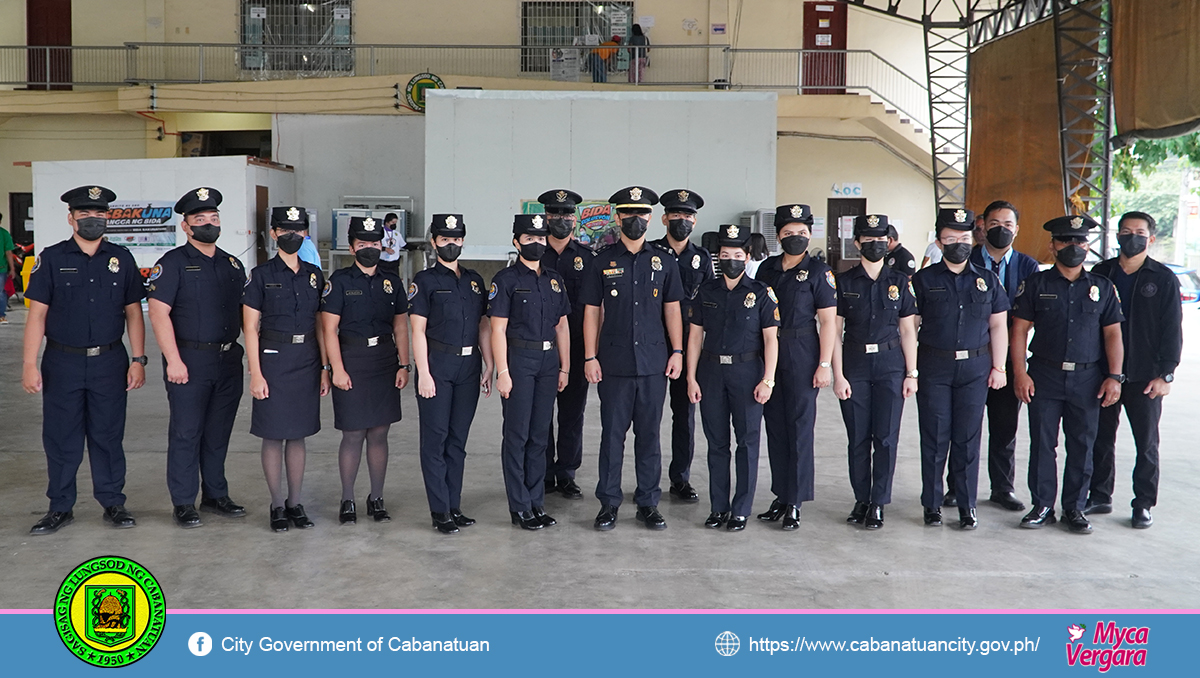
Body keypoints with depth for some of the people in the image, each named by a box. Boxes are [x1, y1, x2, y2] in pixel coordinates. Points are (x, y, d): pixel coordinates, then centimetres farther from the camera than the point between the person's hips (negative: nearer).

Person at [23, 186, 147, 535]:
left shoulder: (121, 259, 5)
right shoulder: (52, 258, 0)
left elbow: (133, 312, 7)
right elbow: (37, 313, -1)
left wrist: (138, 359, 0)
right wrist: (29, 364, -8)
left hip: (109, 362, 1)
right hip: (63, 362, -1)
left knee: (108, 437, 8)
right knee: (61, 438, 6)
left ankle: (113, 503, 19)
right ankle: (60, 507, 18)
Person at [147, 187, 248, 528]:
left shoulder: (233, 264, 14)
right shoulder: (173, 263, -4)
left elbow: (245, 313, 18)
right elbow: (158, 312, -12)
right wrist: (173, 360, -18)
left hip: (228, 360, 5)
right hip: (189, 361, -5)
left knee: (218, 432, 12)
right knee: (186, 433, 1)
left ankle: (216, 496, 24)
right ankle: (183, 504, 10)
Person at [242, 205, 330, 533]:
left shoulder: (314, 275, 9)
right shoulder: (261, 276, -3)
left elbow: (321, 326, 11)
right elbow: (251, 328, -5)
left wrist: (324, 368, 6)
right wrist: (256, 374, -10)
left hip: (307, 361, 4)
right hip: (273, 360, -3)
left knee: (298, 435, 10)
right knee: (273, 436, 2)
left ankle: (295, 503, 19)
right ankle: (277, 505, 14)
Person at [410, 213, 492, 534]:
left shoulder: (474, 280, 13)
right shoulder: (425, 280, -1)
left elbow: (483, 326, 13)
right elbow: (418, 330, -6)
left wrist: (488, 366, 7)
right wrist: (423, 373, -13)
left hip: (469, 366, 5)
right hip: (437, 364, -4)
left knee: (458, 438, 9)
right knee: (436, 438, -1)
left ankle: (455, 506, 17)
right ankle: (440, 512, 5)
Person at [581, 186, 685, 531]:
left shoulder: (663, 262, 7)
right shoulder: (604, 261, 3)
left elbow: (672, 309, 10)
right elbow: (592, 311, 3)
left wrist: (677, 351, 3)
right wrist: (590, 357, -3)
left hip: (653, 362, 1)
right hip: (614, 363, -1)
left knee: (649, 434, 7)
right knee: (612, 433, 4)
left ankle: (648, 503, 16)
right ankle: (609, 503, 14)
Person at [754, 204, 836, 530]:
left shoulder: (818, 271, -4)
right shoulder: (767, 268, 10)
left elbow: (828, 320, -6)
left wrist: (825, 364, -12)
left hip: (802, 355, -5)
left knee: (800, 426, -3)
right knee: (775, 426, 9)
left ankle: (795, 503, 4)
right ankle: (781, 496, 19)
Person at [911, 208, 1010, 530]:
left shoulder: (987, 280, 8)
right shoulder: (923, 280, 2)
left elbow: (998, 326, 10)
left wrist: (998, 367, 4)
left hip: (975, 367, 1)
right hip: (933, 367, -1)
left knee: (968, 437, 4)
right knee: (934, 437, 3)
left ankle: (967, 506, 14)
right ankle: (932, 504, 13)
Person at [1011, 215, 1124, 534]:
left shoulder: (1102, 287, 7)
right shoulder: (1036, 284, 3)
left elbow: (1112, 333, 6)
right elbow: (1019, 330, 0)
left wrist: (1114, 376, -2)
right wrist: (1020, 373, -8)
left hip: (1087, 379, 1)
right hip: (1045, 376, -1)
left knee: (1082, 446, 6)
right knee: (1042, 444, 2)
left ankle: (1074, 508, 19)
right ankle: (1043, 506, 14)